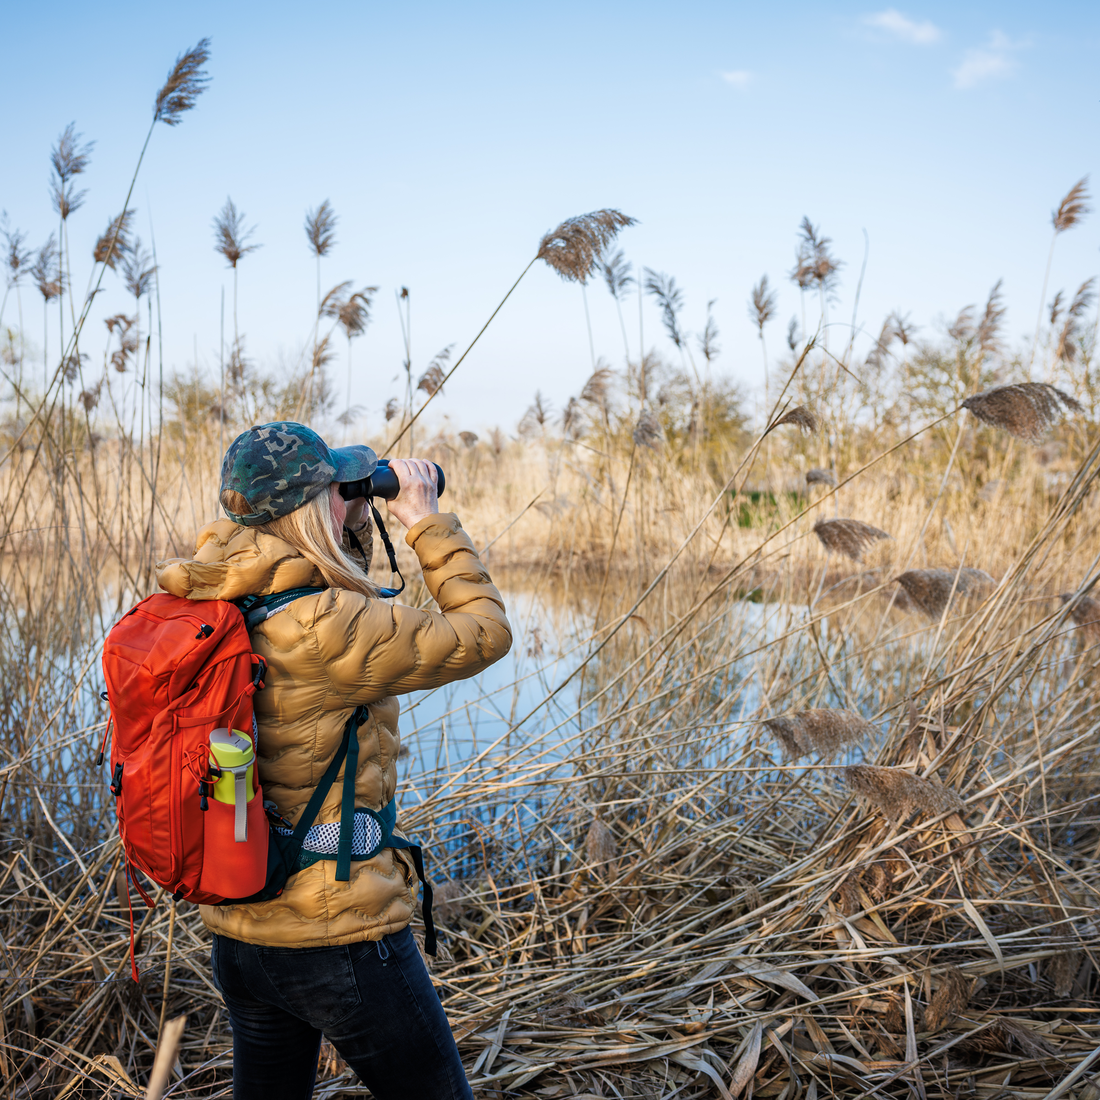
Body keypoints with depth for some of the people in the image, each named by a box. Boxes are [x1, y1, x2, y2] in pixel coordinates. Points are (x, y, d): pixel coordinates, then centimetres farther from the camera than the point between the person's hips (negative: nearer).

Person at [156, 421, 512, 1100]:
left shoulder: (211, 608, -1)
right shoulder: (327, 628, -24)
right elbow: (484, 632, -14)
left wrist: (356, 529, 9)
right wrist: (427, 522, -6)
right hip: (343, 936, -8)